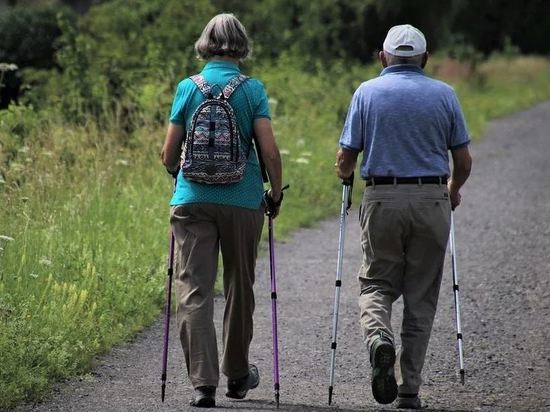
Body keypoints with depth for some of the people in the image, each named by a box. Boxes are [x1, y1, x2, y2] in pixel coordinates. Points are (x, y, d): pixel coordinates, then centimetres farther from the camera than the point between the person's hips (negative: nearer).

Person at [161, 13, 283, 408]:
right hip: (243, 199, 0)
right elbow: (270, 151, -8)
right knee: (239, 287, 16)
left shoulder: (188, 88, 2)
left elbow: (169, 155, 4)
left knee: (194, 290, -2)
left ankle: (203, 381, -14)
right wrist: (276, 192, 8)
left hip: (192, 199, 0)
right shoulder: (253, 90, -2)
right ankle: (237, 375, 30)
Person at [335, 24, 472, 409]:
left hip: (382, 200, -1)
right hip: (432, 200, 1)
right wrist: (454, 190, 26)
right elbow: (463, 160, 5)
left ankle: (379, 338, -21)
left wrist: (345, 174, 24)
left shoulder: (367, 92, 2)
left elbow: (345, 159, 0)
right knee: (421, 297, 9)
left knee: (377, 283, 11)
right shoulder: (444, 95, 4)